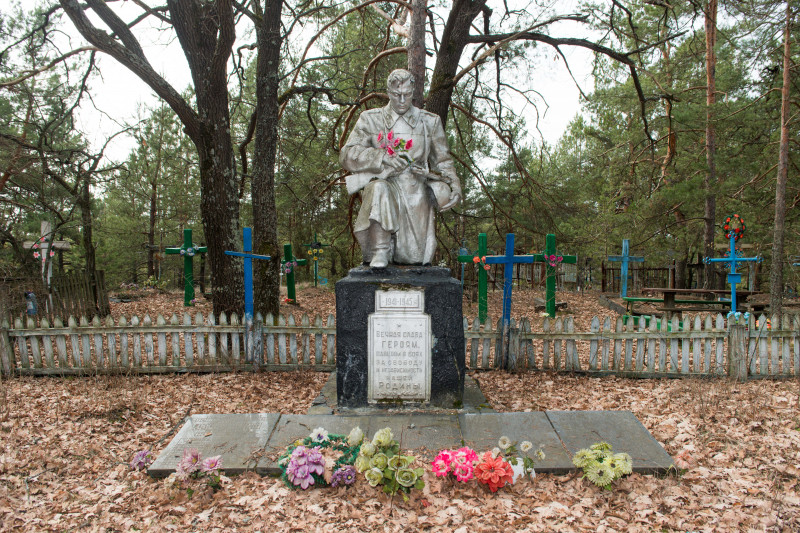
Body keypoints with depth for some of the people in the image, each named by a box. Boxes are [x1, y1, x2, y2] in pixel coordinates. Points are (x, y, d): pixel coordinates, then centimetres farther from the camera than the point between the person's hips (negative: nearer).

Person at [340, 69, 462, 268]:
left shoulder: (429, 122, 11)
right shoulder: (370, 119, 8)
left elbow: (443, 161, 14)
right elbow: (347, 155, -3)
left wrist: (454, 185, -5)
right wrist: (382, 157, -18)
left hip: (415, 194, 1)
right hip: (385, 185, -1)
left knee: (415, 256, -11)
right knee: (378, 189, -39)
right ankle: (380, 252, -27)